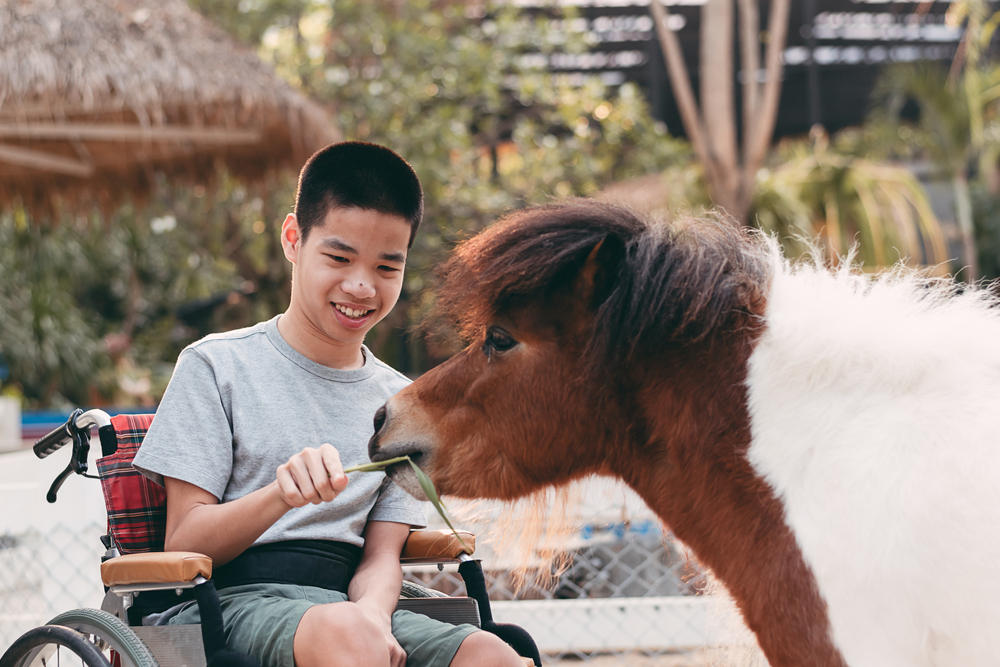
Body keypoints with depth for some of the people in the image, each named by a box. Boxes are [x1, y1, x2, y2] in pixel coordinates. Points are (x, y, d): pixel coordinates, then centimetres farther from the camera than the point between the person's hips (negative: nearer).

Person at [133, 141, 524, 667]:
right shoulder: (217, 365, 3)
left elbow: (380, 558, 9)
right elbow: (182, 546, -4)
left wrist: (373, 613, -15)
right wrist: (280, 495, -23)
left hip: (345, 601, 4)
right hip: (230, 601, -4)